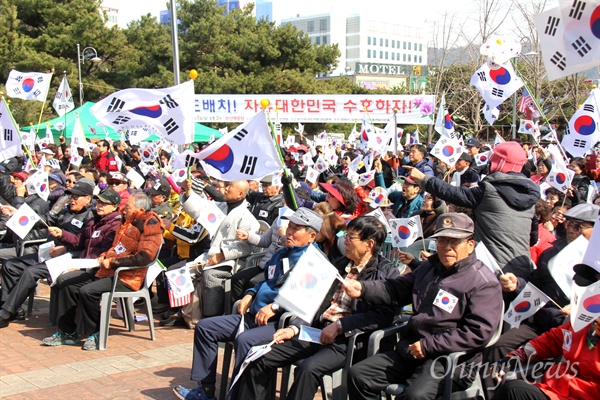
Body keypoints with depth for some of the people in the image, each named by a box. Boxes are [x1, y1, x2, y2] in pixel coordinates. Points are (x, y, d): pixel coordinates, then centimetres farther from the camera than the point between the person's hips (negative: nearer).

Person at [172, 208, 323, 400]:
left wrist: (275, 307, -25)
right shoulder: (281, 254, 22)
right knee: (205, 327, 5)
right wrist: (250, 295, 12)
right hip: (254, 315, 9)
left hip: (281, 321, -9)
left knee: (245, 340, -36)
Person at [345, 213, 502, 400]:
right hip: (410, 349, 8)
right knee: (358, 375, 0)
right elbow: (397, 288, 19)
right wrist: (362, 289, -1)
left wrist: (428, 346, -17)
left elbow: (479, 333, -17)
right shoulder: (429, 267, 16)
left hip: (447, 358, -7)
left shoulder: (484, 283, -9)